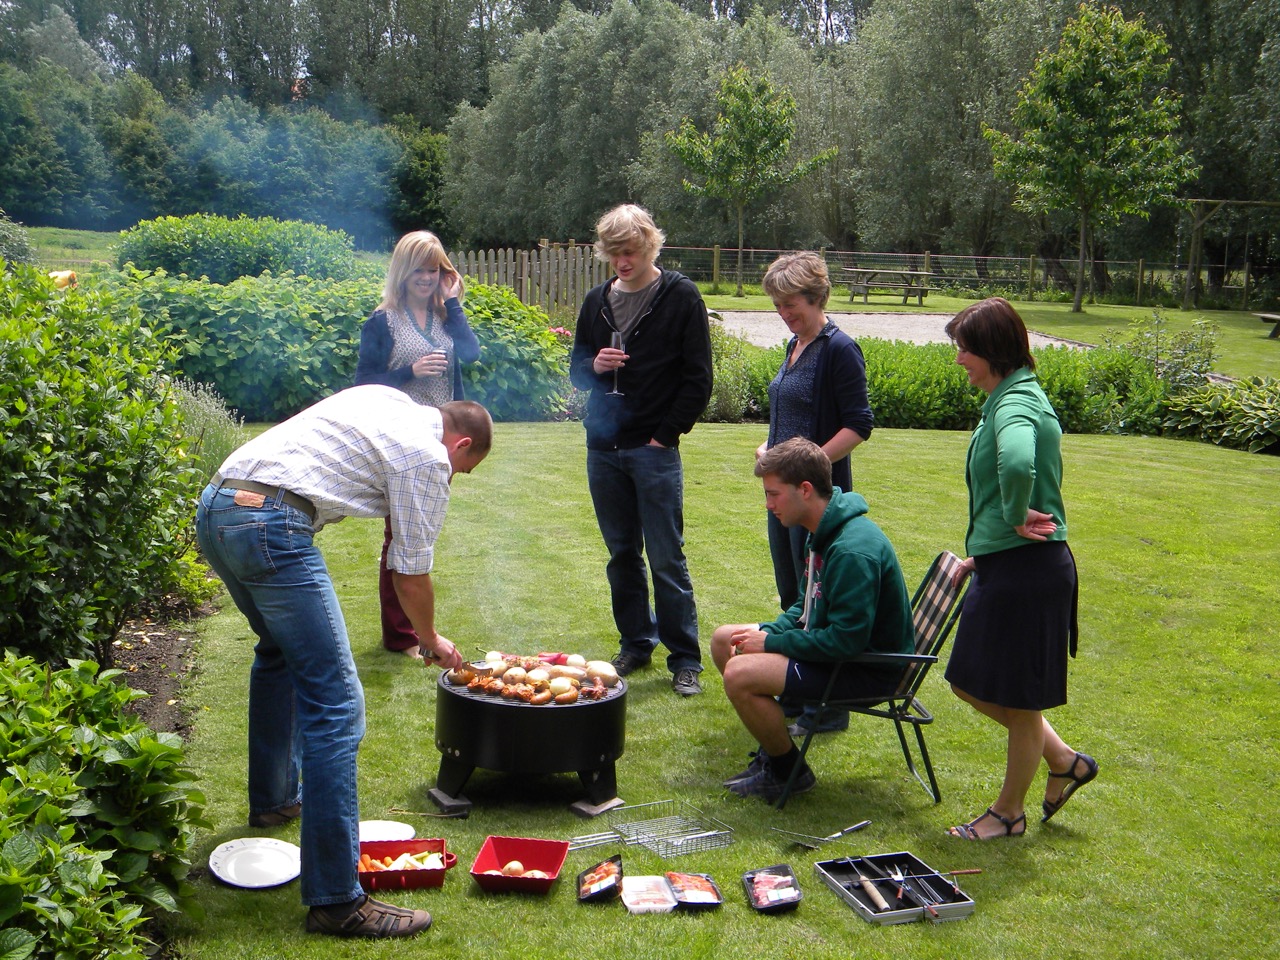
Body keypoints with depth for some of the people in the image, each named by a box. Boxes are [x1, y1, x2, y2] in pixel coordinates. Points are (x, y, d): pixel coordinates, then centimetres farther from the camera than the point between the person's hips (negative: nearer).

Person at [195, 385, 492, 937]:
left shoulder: (383, 398, 23)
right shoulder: (428, 458, 1)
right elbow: (410, 576, 5)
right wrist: (431, 640, 22)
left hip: (213, 506, 10)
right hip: (270, 525, -10)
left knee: (280, 651, 32)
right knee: (335, 706, -8)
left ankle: (274, 799, 46)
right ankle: (335, 900, -7)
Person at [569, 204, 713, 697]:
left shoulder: (681, 298, -4)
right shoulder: (597, 301, 11)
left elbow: (698, 379, -5)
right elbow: (576, 370, 18)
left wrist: (665, 435, -9)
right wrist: (593, 366, -5)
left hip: (654, 449, -5)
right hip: (602, 448, 5)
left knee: (667, 559, -2)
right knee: (622, 555, 12)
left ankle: (685, 659, 8)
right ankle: (636, 643, 25)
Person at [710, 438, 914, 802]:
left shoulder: (853, 550, -28)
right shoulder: (824, 533, 6)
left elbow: (847, 639, -29)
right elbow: (808, 607, 17)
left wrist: (772, 643, -19)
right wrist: (768, 631, -2)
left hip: (869, 668, -11)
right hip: (836, 643, 11)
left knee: (739, 675, -25)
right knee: (724, 639, 11)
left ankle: (789, 773, -2)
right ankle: (772, 751, 18)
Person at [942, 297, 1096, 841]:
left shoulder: (1016, 405, -20)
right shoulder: (1008, 399, 13)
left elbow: (1018, 465, -44)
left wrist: (1017, 518, -27)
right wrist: (982, 553, 21)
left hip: (1027, 571, -10)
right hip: (1002, 566, 10)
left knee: (1017, 698, 7)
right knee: (972, 684, 19)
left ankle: (1009, 813, 24)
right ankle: (1064, 761, 33)